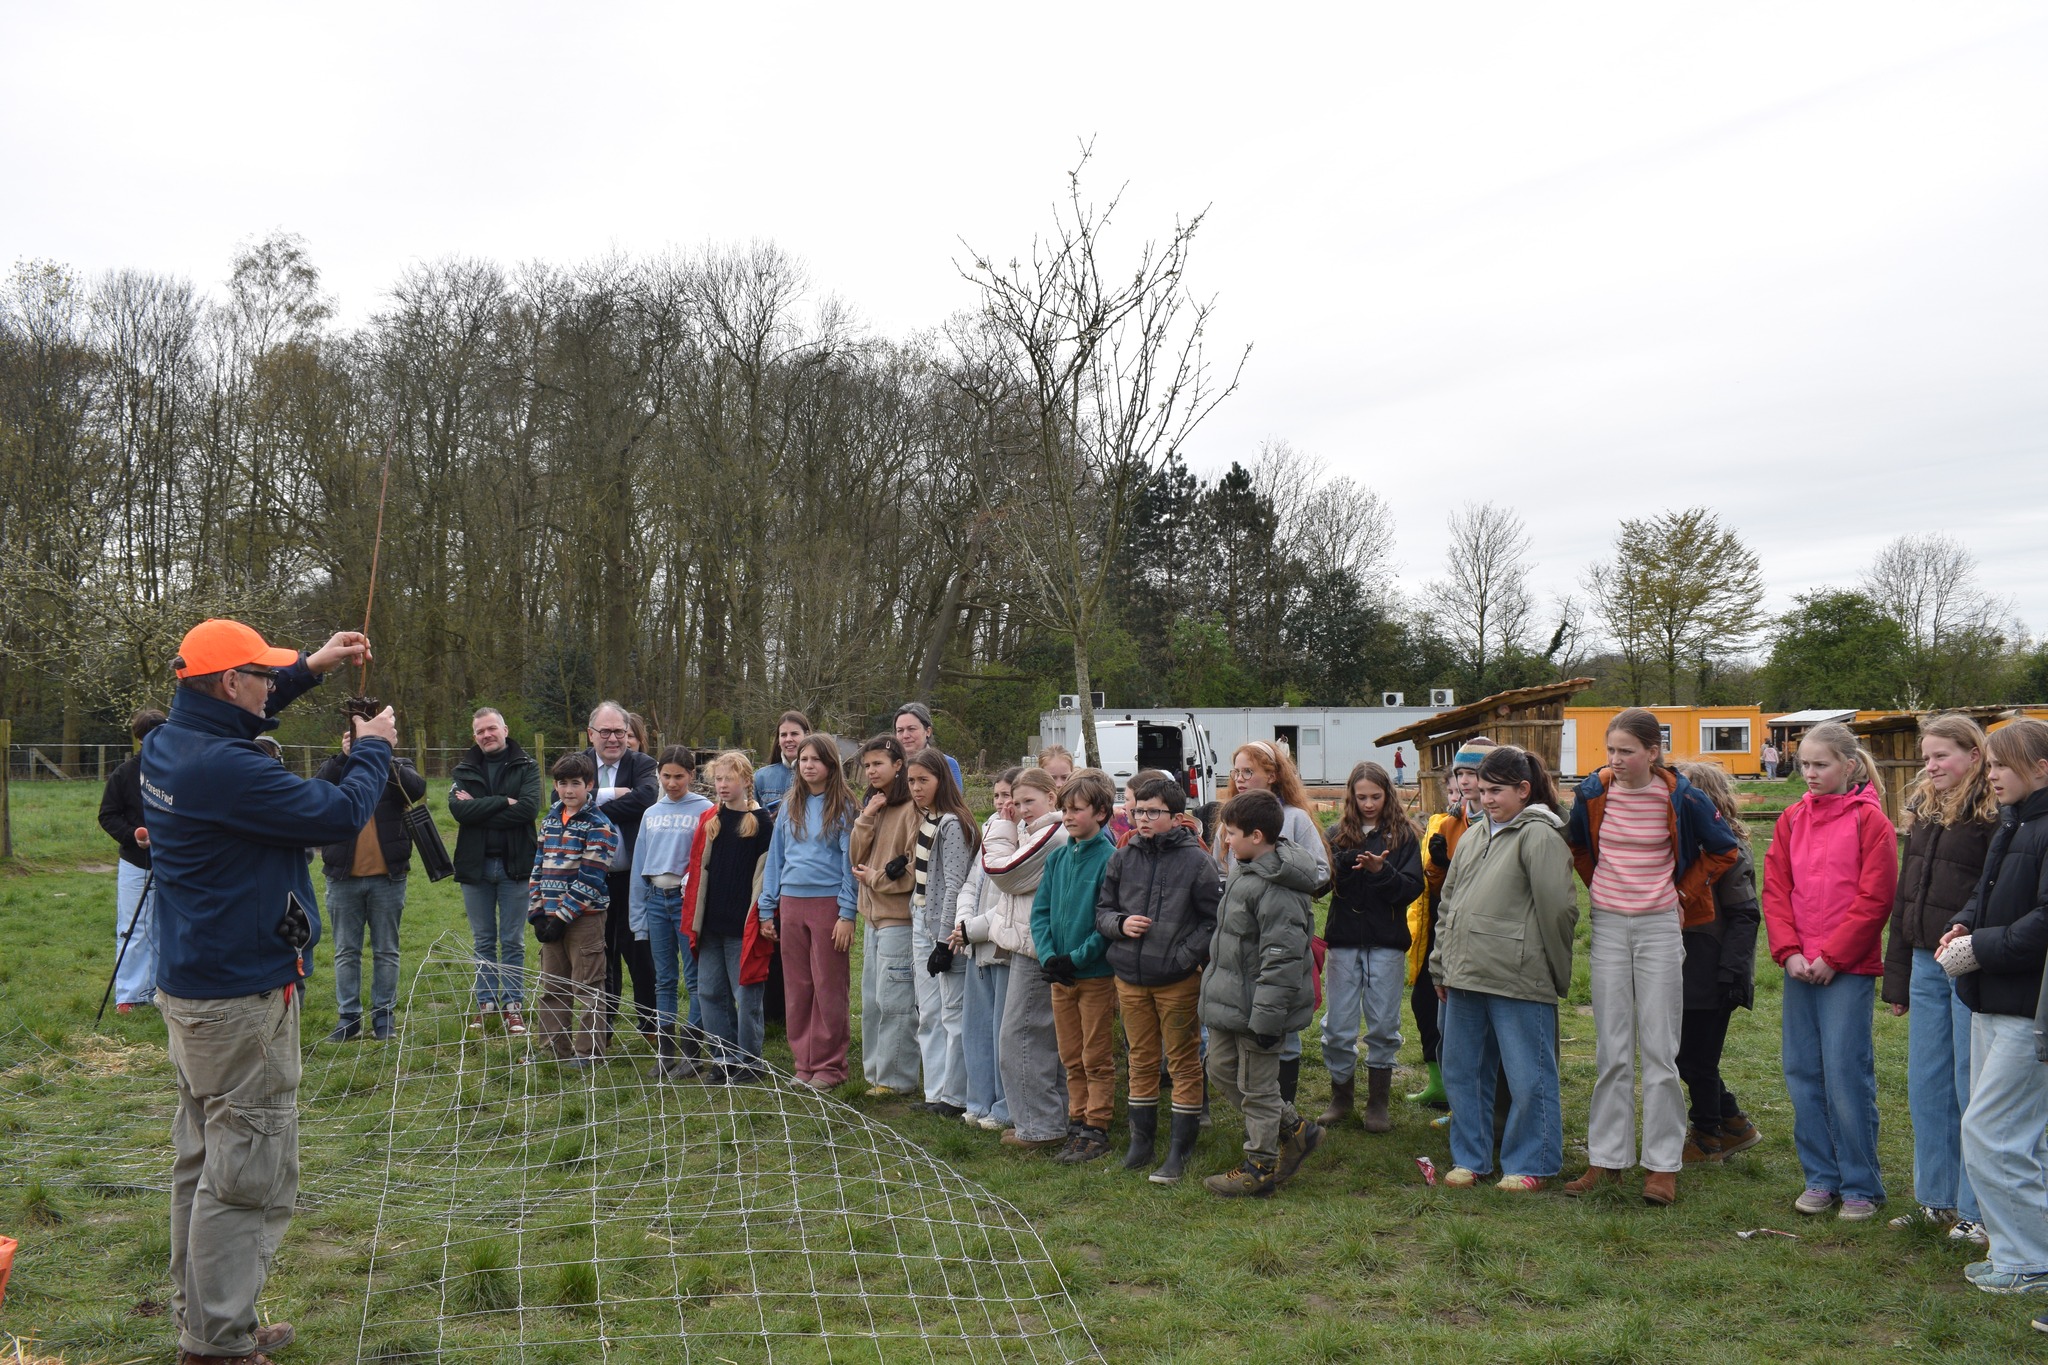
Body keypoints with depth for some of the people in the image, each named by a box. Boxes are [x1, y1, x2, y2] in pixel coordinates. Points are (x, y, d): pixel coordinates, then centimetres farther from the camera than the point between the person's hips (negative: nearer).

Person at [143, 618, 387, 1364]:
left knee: (204, 1158, 19)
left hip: (189, 984, 10)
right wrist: (373, 747, -2)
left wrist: (310, 668, 17)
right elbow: (339, 813, -20)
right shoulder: (226, 769, -26)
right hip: (241, 995, -10)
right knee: (249, 1173, -1)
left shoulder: (166, 745, 3)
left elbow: (227, 714, 25)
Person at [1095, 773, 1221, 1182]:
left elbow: (1217, 919, -6)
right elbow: (1102, 910, 12)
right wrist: (1120, 924, -9)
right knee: (1141, 1061, 15)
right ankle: (1141, 1140, 26)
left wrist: (1185, 956, -14)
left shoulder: (1196, 860, -7)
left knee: (1184, 1064, 5)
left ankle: (1179, 1149, 14)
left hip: (1178, 980, -4)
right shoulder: (1123, 858, 4)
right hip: (1130, 978, 4)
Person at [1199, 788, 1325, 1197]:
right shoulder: (1244, 872, 7)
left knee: (1256, 1087, 5)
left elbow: (1282, 957, -27)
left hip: (1256, 1007, -10)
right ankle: (1293, 1129, 31)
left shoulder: (1275, 888, -25)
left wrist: (1266, 1017, -26)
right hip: (1229, 1000, 10)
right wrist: (1213, 968, 24)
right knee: (1222, 1072, 19)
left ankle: (1260, 1166, 23)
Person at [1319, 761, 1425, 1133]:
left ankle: (1378, 1103, 19)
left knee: (1383, 1025, 6)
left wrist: (1381, 870, -22)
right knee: (1338, 1026, 5)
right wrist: (1347, 862, -23)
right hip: (1343, 941, 1)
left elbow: (1413, 887, -7)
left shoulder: (1404, 835, 1)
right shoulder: (1338, 834, 5)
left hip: (1387, 944, -1)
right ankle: (1341, 1097, 22)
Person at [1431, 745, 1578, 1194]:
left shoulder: (1539, 836, -9)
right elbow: (1449, 902, 20)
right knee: (1462, 1072, 14)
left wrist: (1555, 969, -5)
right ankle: (1469, 1158, 26)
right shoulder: (1473, 836, 16)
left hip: (1519, 981, -8)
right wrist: (1441, 965, 17)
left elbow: (1558, 909, -11)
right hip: (1465, 976, 8)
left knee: (1527, 1076, 2)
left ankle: (1532, 1164, 16)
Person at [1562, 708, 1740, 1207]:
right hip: (1608, 926, 2)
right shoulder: (1593, 793, -1)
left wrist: (1683, 894, 3)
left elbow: (1724, 850, 6)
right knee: (1611, 1049, 6)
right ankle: (1605, 1157, 13)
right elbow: (1578, 846, 18)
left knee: (1659, 1049, 0)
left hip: (1660, 926, -2)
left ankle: (1662, 1165, 8)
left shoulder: (1681, 797, -8)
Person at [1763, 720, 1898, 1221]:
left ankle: (1861, 1186, 10)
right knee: (1803, 1072, 8)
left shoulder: (1869, 819, -5)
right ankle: (1821, 1177, 20)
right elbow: (1775, 889, 7)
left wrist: (1832, 956, -11)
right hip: (1799, 968, 5)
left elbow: (1875, 898, -9)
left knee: (1846, 1072, -4)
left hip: (1848, 968, -5)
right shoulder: (1792, 819, 10)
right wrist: (1788, 951, -5)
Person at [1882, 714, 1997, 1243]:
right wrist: (1897, 978, 17)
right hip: (1926, 966, 8)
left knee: (1971, 1089, 1)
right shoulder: (1924, 809, 13)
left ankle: (1976, 1208, 13)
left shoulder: (1994, 814, -11)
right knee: (1926, 1087, 12)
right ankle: (1935, 1197, 24)